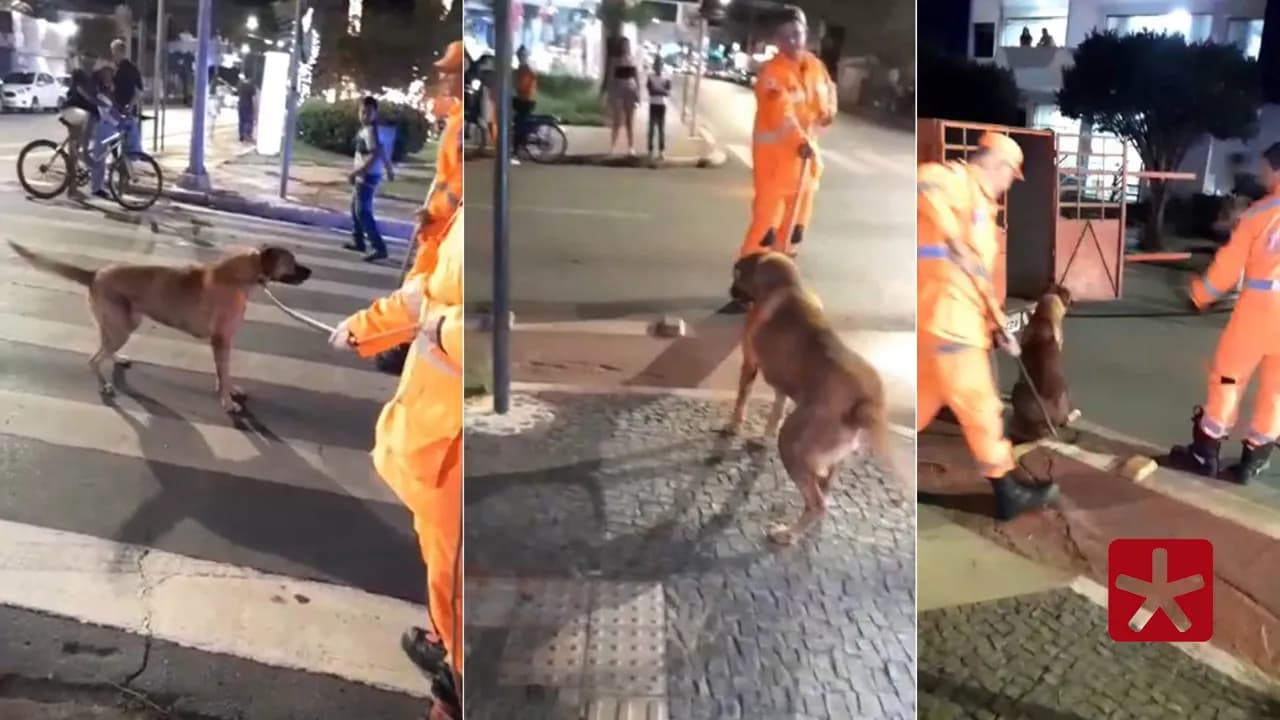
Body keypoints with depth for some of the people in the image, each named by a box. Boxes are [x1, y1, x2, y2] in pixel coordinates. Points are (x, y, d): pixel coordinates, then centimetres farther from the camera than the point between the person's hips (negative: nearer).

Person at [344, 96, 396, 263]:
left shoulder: (370, 131, -20)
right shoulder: (367, 129, 11)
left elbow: (375, 155, -28)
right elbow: (383, 149, 21)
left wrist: (355, 172, -27)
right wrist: (389, 169, 32)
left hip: (368, 175, -11)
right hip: (363, 175, 11)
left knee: (363, 211, -14)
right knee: (355, 207, 22)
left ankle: (379, 248, -18)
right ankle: (358, 241, 34)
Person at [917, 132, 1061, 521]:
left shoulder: (979, 202, 25)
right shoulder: (956, 179, -5)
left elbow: (980, 273, 25)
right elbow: (924, 182, -30)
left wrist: (997, 323, 20)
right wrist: (953, 238, -33)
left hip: (953, 316, 10)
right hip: (943, 312, -10)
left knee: (925, 399, 16)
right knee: (979, 405, 0)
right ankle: (1008, 492, 12)